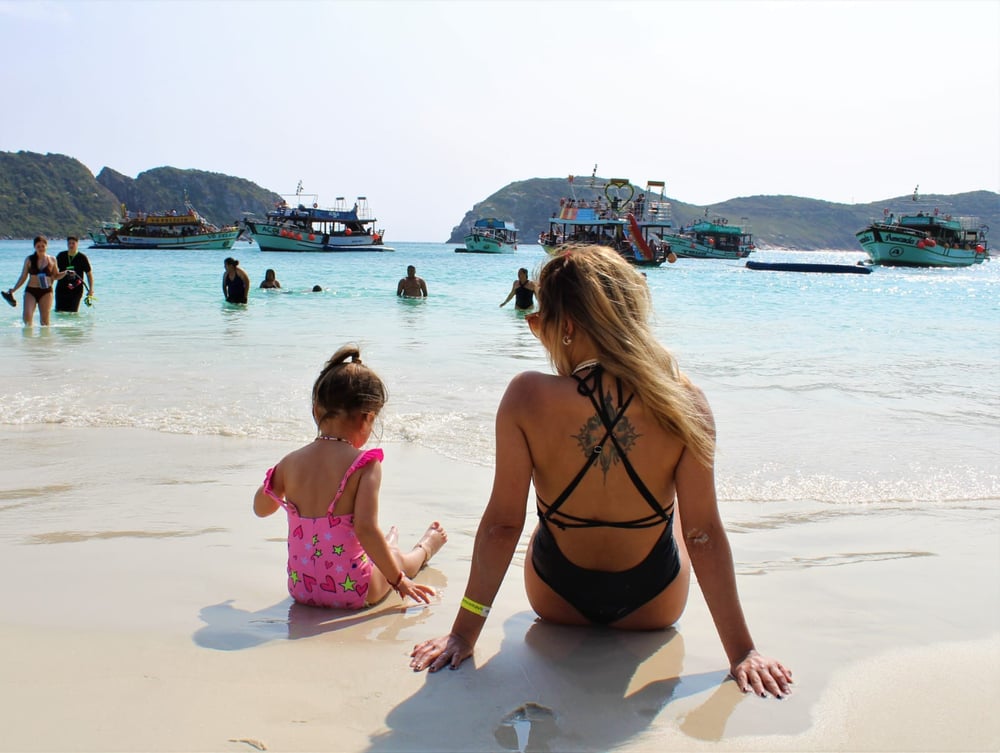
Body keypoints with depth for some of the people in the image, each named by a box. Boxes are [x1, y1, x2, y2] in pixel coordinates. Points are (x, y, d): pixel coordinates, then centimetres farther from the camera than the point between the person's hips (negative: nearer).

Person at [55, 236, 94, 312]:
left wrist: (91, 289, -6)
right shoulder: (61, 256, 6)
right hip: (61, 288, 3)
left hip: (76, 290, -3)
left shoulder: (82, 257, -2)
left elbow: (89, 274, 1)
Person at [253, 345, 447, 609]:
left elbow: (261, 508, 13)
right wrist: (398, 581, -15)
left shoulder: (290, 462, -4)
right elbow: (366, 529, -25)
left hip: (300, 589, 5)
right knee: (396, 559, 28)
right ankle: (424, 549, 59)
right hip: (351, 592, -4)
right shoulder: (364, 464, -19)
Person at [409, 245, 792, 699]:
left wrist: (463, 633, -10)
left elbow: (502, 523, -21)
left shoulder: (527, 399, -27)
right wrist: (741, 651, -10)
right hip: (654, 607, 0)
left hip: (556, 604, 0)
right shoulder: (683, 403, -25)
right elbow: (704, 534, -20)